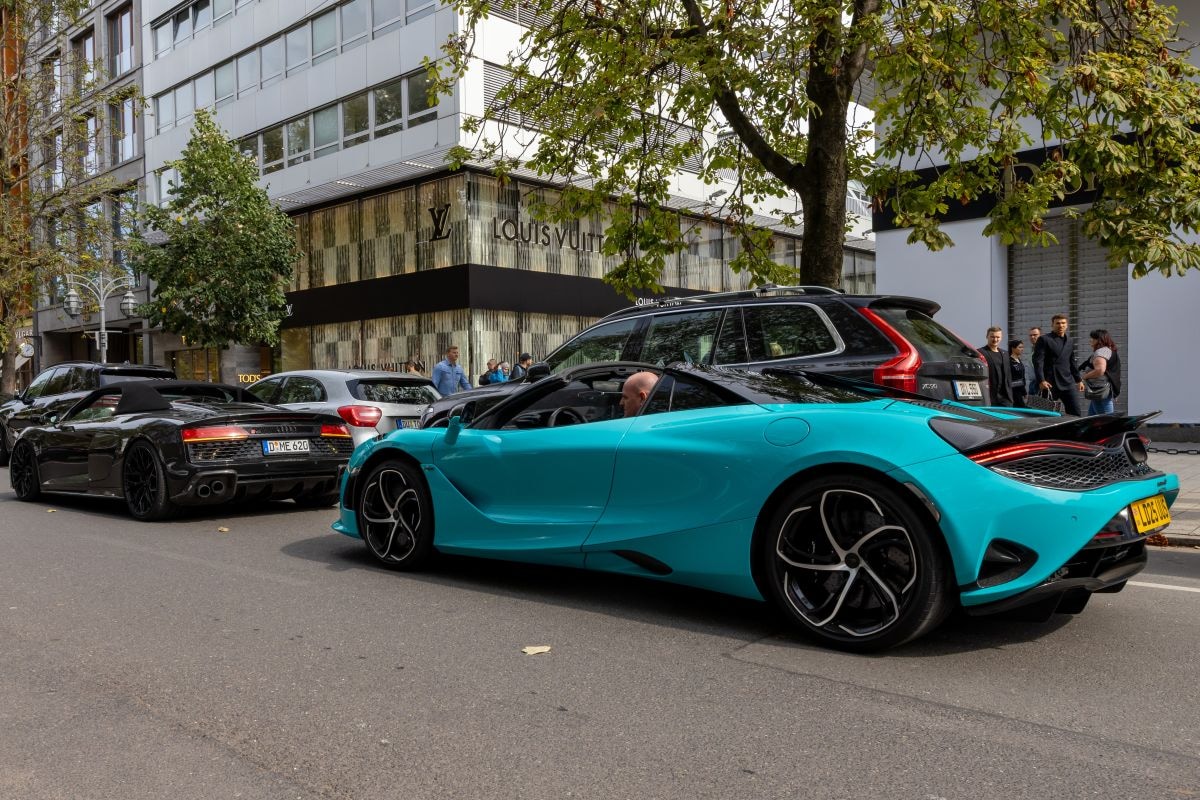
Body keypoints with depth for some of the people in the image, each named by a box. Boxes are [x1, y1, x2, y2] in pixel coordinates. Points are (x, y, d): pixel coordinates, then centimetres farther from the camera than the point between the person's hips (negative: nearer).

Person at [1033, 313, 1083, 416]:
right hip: (1049, 384, -5)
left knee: (1076, 413, -1)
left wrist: (1078, 380, 23)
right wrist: (1041, 380, -20)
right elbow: (1038, 361, -10)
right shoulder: (1044, 339, -1)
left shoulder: (1070, 342, 18)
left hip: (1068, 383, 5)